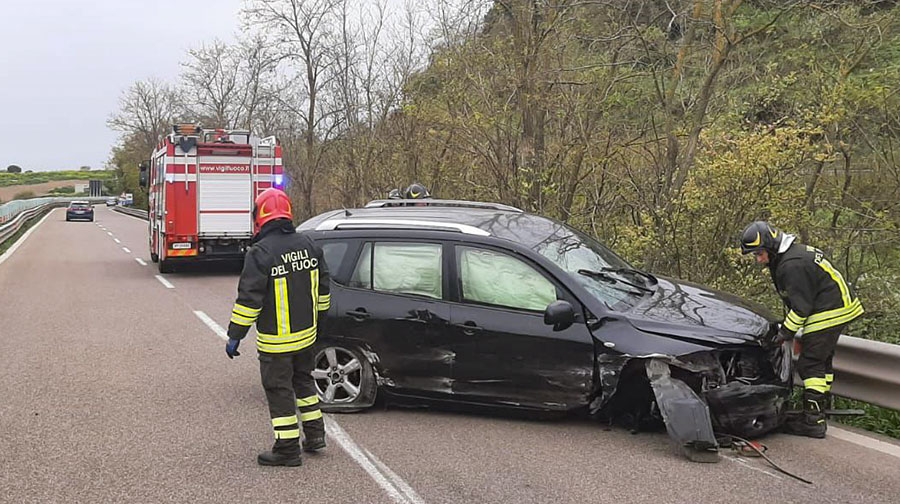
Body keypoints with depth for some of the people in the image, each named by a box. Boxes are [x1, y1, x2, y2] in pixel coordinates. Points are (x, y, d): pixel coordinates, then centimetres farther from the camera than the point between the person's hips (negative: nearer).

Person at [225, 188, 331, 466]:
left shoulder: (260, 253, -19)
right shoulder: (308, 244, 3)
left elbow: (249, 298, -19)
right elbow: (322, 288, 12)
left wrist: (235, 335, -11)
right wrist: (318, 318, 26)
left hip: (276, 340, -7)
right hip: (306, 332, 7)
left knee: (279, 389, 3)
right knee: (303, 380, 23)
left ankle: (287, 448, 8)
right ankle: (315, 433, 30)